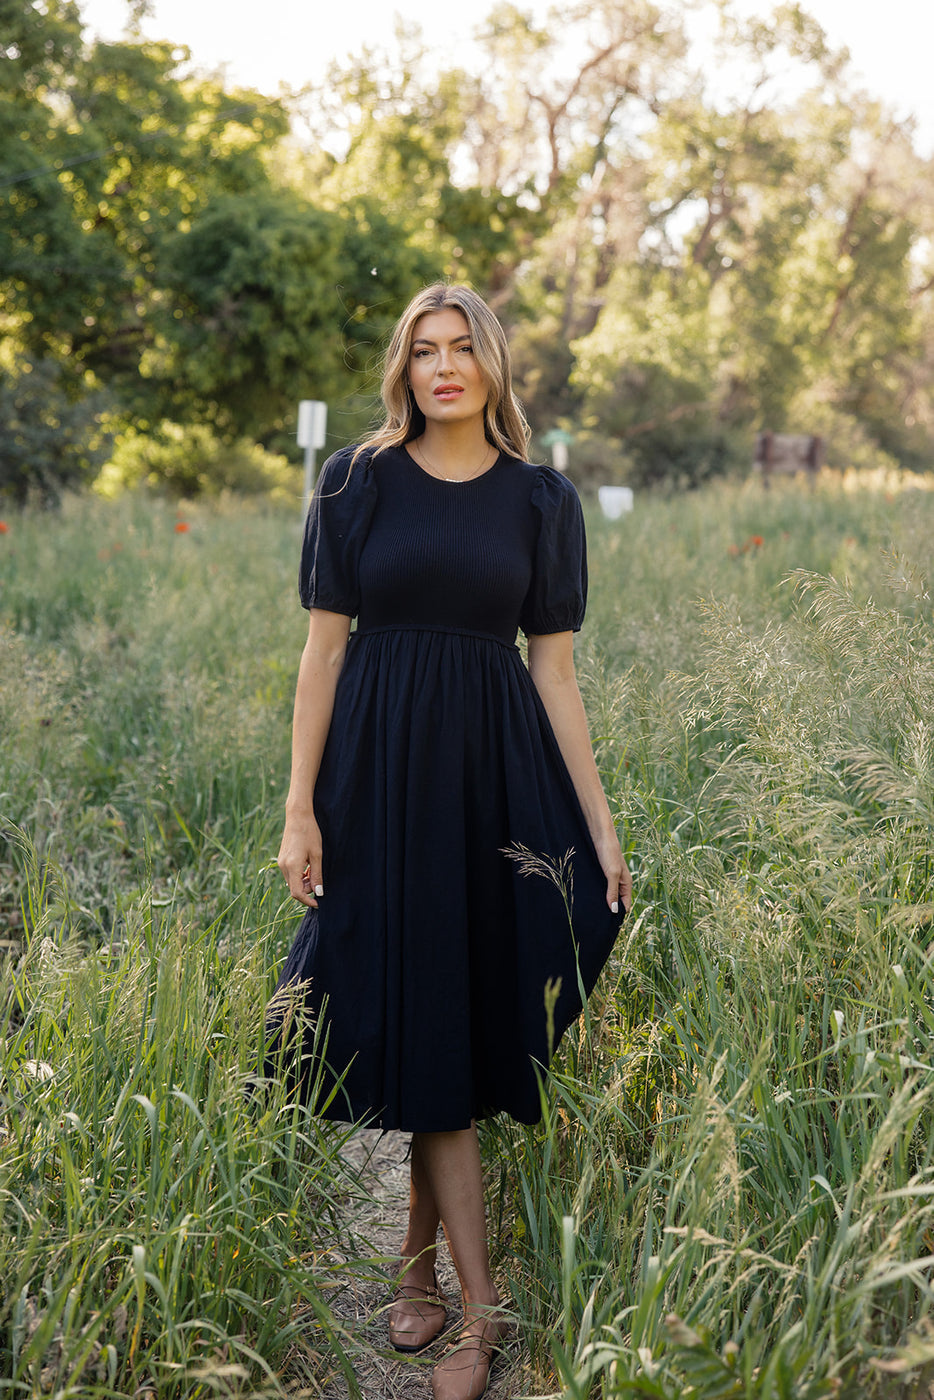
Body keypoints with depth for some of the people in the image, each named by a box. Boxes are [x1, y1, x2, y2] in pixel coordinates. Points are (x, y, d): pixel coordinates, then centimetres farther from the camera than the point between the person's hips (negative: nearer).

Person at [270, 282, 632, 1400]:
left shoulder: (541, 500, 5)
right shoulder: (357, 483, 2)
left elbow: (555, 669, 4)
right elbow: (325, 647, 0)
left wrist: (600, 824, 1)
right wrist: (300, 808, -6)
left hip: (499, 767, 1)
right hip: (383, 763, -1)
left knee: (470, 1009, 5)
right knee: (423, 1019, 1)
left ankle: (417, 1246, 26)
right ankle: (481, 1307, 10)